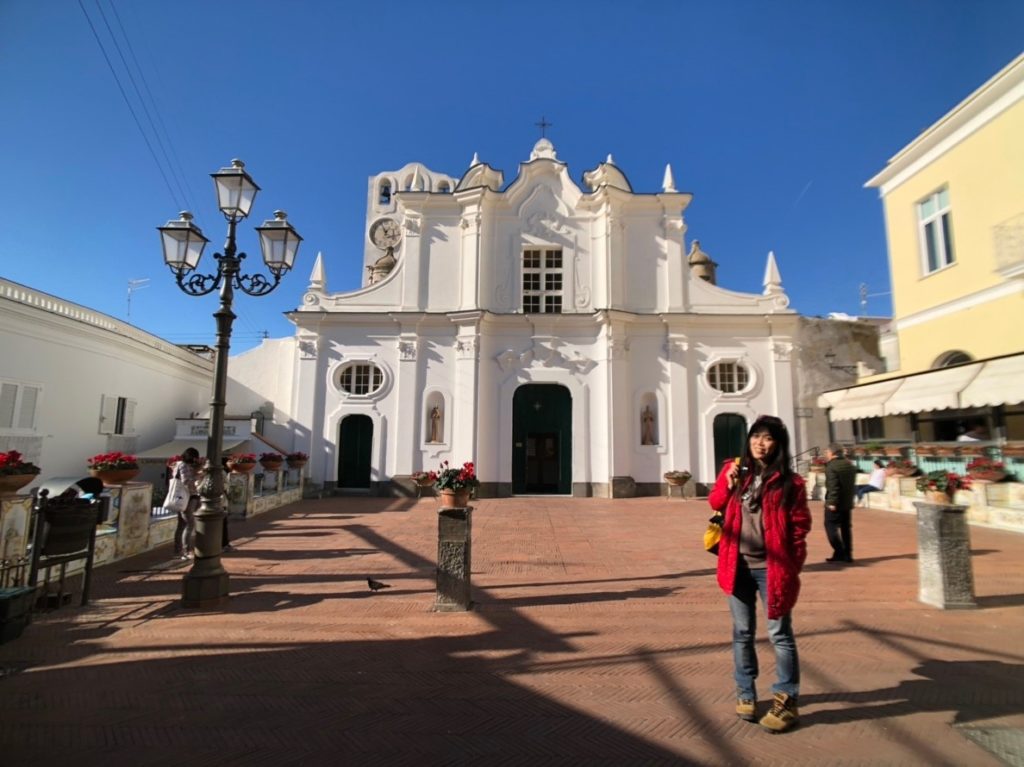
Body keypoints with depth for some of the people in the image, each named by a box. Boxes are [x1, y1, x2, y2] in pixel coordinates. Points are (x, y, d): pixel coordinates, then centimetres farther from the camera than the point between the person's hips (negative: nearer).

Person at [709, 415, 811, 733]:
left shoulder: (789, 482, -6)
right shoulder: (734, 471, 4)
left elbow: (799, 527, -5)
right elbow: (715, 503, 11)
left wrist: (793, 568, -10)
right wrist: (727, 484, -7)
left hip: (771, 568, -3)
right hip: (738, 566, 4)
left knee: (779, 634, 6)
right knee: (742, 633, 15)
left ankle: (786, 702, 21)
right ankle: (746, 694, 31)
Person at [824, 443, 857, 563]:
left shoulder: (831, 466, -16)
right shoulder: (850, 465, 11)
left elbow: (833, 486, -22)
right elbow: (852, 482, 17)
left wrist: (832, 502, -21)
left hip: (835, 503, -8)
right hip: (848, 503, 8)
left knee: (831, 526, 0)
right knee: (846, 527, 14)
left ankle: (839, 552, -6)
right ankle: (847, 554, 17)